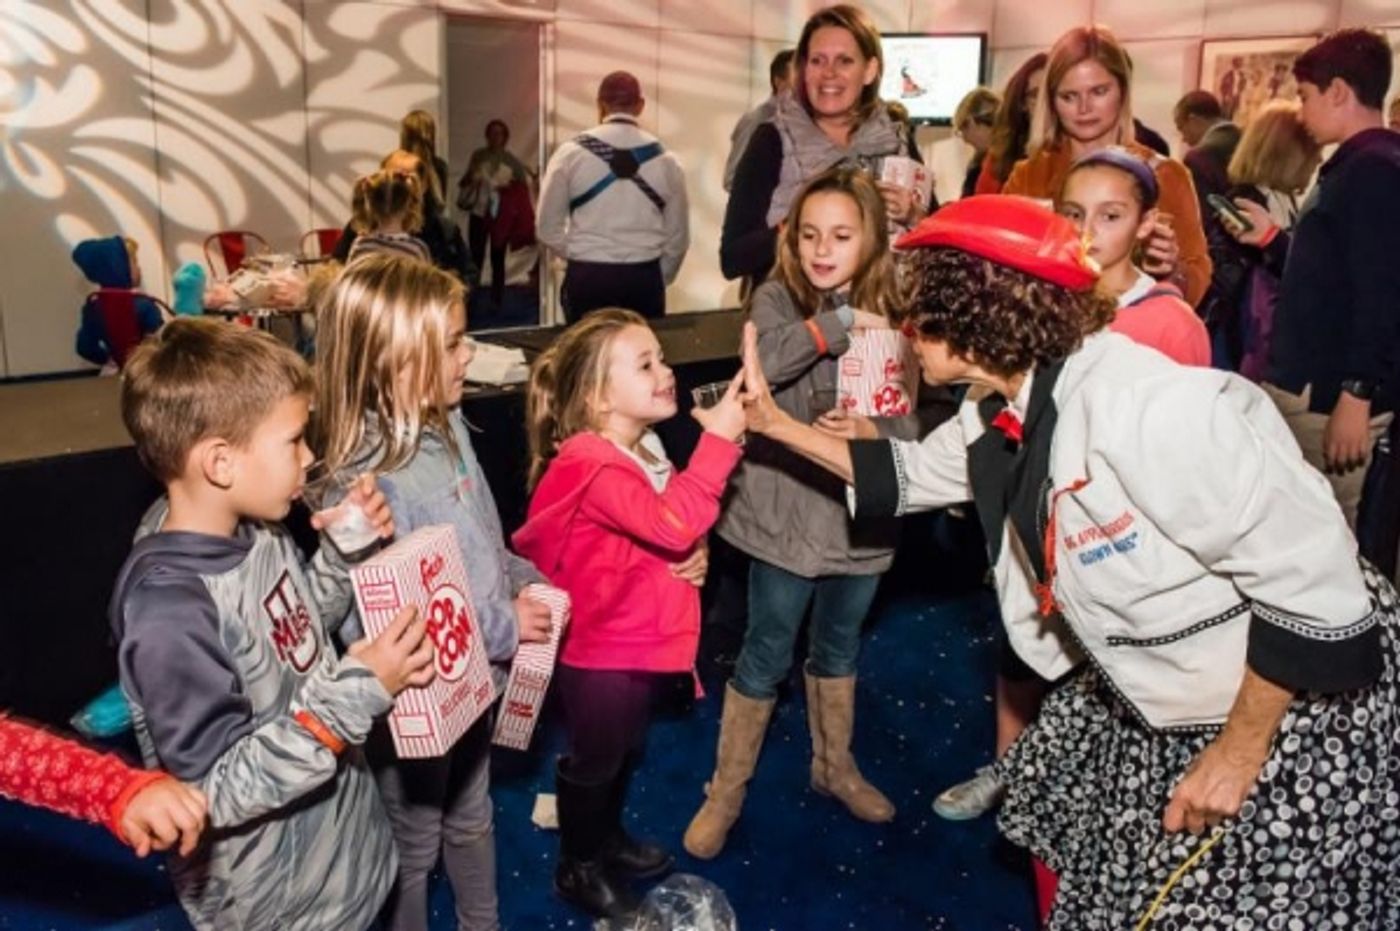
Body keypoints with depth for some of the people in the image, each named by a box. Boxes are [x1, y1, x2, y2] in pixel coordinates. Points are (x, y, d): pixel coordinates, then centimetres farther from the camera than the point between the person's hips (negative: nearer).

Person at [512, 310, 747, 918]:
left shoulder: (644, 446, 1)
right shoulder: (592, 465, -28)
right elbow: (670, 522, -41)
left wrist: (693, 556, -6)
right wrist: (718, 441, -41)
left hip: (640, 637, 9)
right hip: (599, 648, -9)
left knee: (625, 753, 27)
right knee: (594, 762, 13)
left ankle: (608, 840, 50)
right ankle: (579, 868, 36)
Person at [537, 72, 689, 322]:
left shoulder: (571, 153, -1)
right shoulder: (666, 160, 4)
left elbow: (549, 228, 3)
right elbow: (678, 236, 8)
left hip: (587, 278, -1)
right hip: (645, 279, 1)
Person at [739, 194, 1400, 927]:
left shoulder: (1148, 408, -33)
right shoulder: (1001, 417, -4)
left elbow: (1313, 581, -28)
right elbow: (908, 475, 15)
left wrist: (1237, 752, -20)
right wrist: (773, 421, 8)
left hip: (1295, 703, -8)